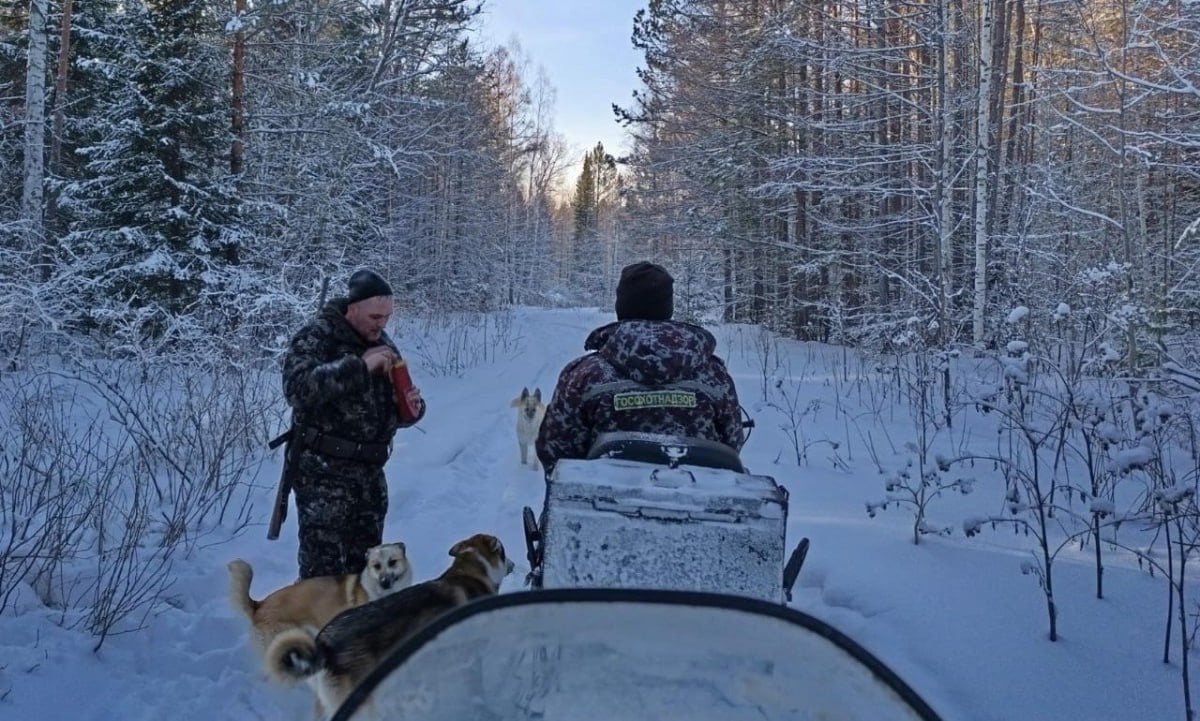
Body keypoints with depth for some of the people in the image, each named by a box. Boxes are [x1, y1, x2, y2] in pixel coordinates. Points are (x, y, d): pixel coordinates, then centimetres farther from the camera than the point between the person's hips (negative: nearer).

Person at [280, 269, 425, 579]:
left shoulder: (383, 344, 12)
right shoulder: (317, 337, -9)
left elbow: (392, 410, 18)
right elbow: (297, 387, -27)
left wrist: (412, 407, -5)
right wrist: (359, 365, -28)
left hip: (369, 469, 7)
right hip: (323, 470, -7)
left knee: (366, 562, 15)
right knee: (324, 565, -5)